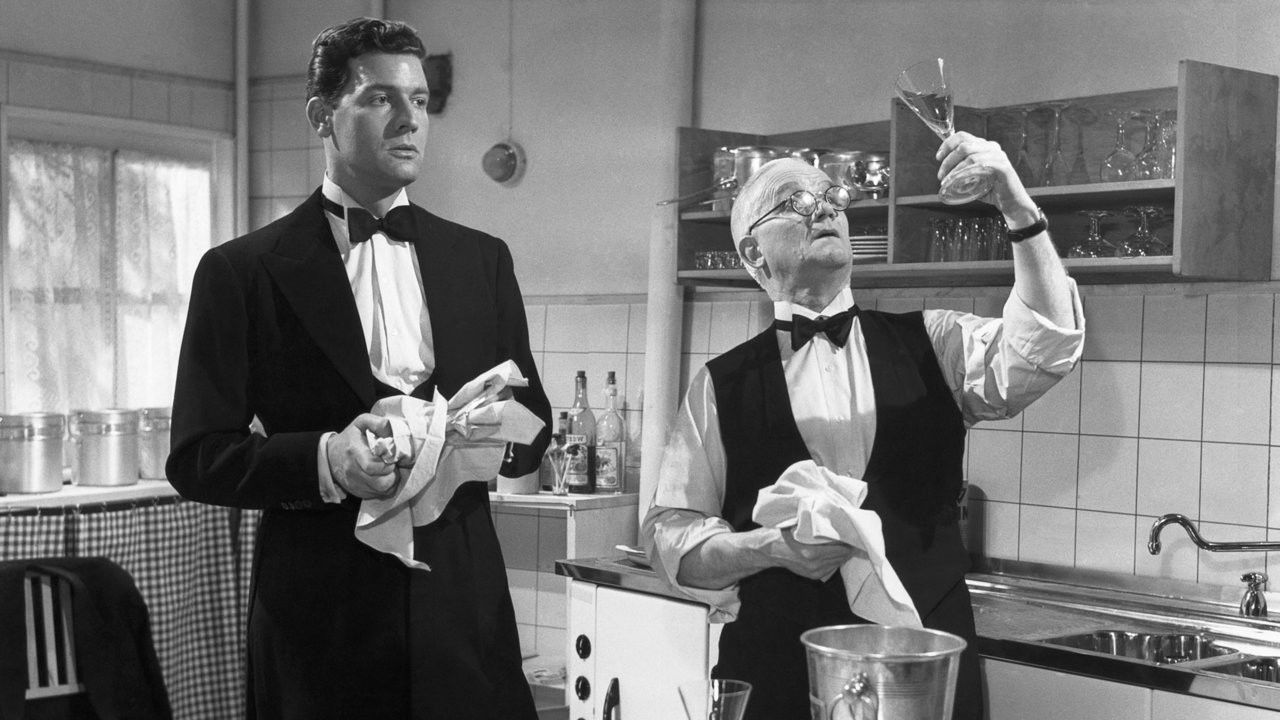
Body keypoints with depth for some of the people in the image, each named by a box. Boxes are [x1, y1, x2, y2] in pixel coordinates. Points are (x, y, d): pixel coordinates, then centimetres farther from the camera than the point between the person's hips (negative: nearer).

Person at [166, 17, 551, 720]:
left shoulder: (482, 259, 9)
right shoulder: (241, 270, -1)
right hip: (321, 619, -2)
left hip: (462, 606, 3)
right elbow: (196, 456, -3)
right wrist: (324, 460, -20)